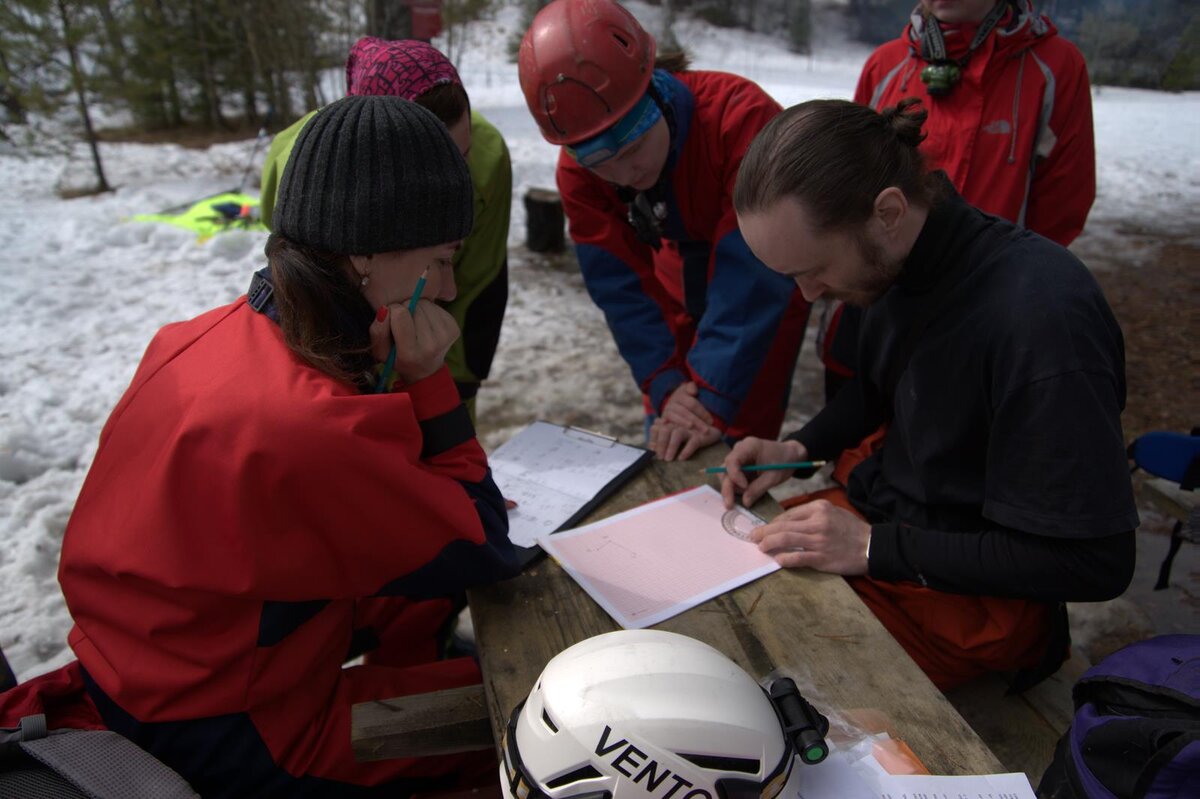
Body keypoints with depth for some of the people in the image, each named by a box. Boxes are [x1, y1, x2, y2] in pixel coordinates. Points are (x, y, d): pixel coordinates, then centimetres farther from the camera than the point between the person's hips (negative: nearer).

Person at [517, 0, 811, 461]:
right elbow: (621, 284, -16)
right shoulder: (577, 172, -19)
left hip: (766, 281, -4)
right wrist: (665, 386, -26)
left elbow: (753, 276, -36)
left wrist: (712, 402, -38)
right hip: (682, 288, 4)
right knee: (663, 449, 7)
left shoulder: (740, 117, -35)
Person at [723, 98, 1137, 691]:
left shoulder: (1043, 318, -30)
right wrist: (799, 448, -3)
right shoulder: (900, 256, -5)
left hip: (971, 596, -7)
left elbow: (1094, 564, -23)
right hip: (873, 509, 7)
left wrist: (875, 548, -23)